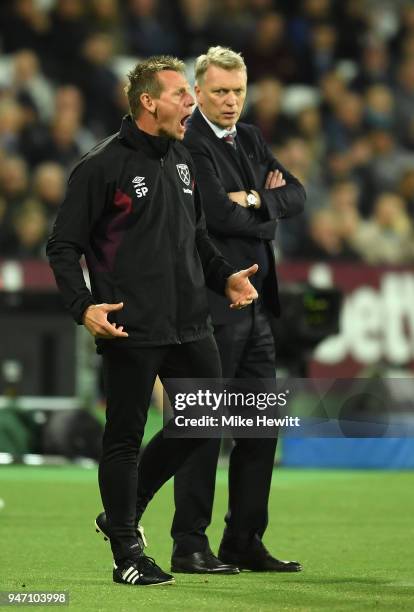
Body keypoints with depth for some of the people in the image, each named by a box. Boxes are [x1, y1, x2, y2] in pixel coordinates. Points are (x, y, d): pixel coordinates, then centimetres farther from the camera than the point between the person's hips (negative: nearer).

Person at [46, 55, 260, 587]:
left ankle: (123, 511, 25)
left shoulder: (181, 160, 14)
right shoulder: (102, 166, -9)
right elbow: (63, 246, -7)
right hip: (130, 330, -7)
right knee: (125, 436, 0)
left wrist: (223, 277, 13)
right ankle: (127, 553, 10)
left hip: (190, 325, 8)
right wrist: (84, 307, -19)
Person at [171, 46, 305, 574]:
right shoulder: (187, 144, -10)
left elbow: (295, 197, 9)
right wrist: (265, 218, -4)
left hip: (256, 303, 8)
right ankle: (189, 545, 1)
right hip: (211, 305, -8)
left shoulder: (250, 139, 16)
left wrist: (255, 201, -9)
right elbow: (218, 213, -21)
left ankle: (245, 541, 16)